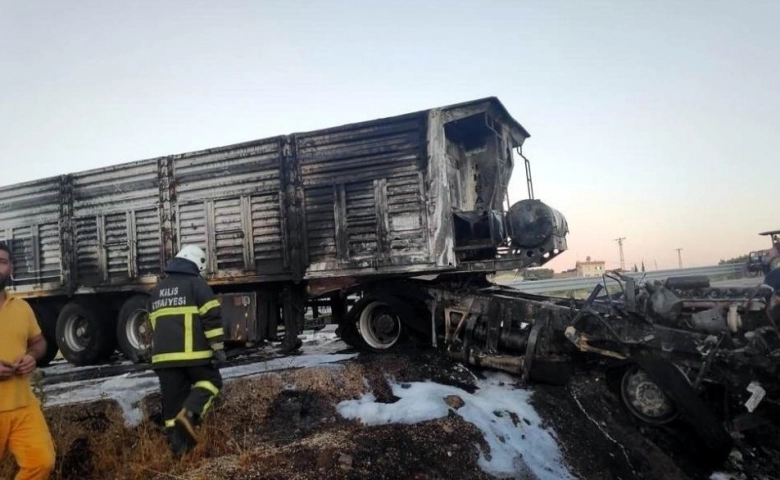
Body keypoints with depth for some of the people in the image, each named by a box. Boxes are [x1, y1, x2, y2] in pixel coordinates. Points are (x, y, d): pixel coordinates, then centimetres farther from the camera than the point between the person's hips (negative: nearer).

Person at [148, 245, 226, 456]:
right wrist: (218, 347, -9)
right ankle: (190, 414, -11)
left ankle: (177, 446, 13)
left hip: (164, 355, 6)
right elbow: (211, 317, -11)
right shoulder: (196, 284, -3)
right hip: (193, 352, -6)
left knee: (173, 398, 11)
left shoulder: (158, 289, 20)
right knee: (209, 381, 13)